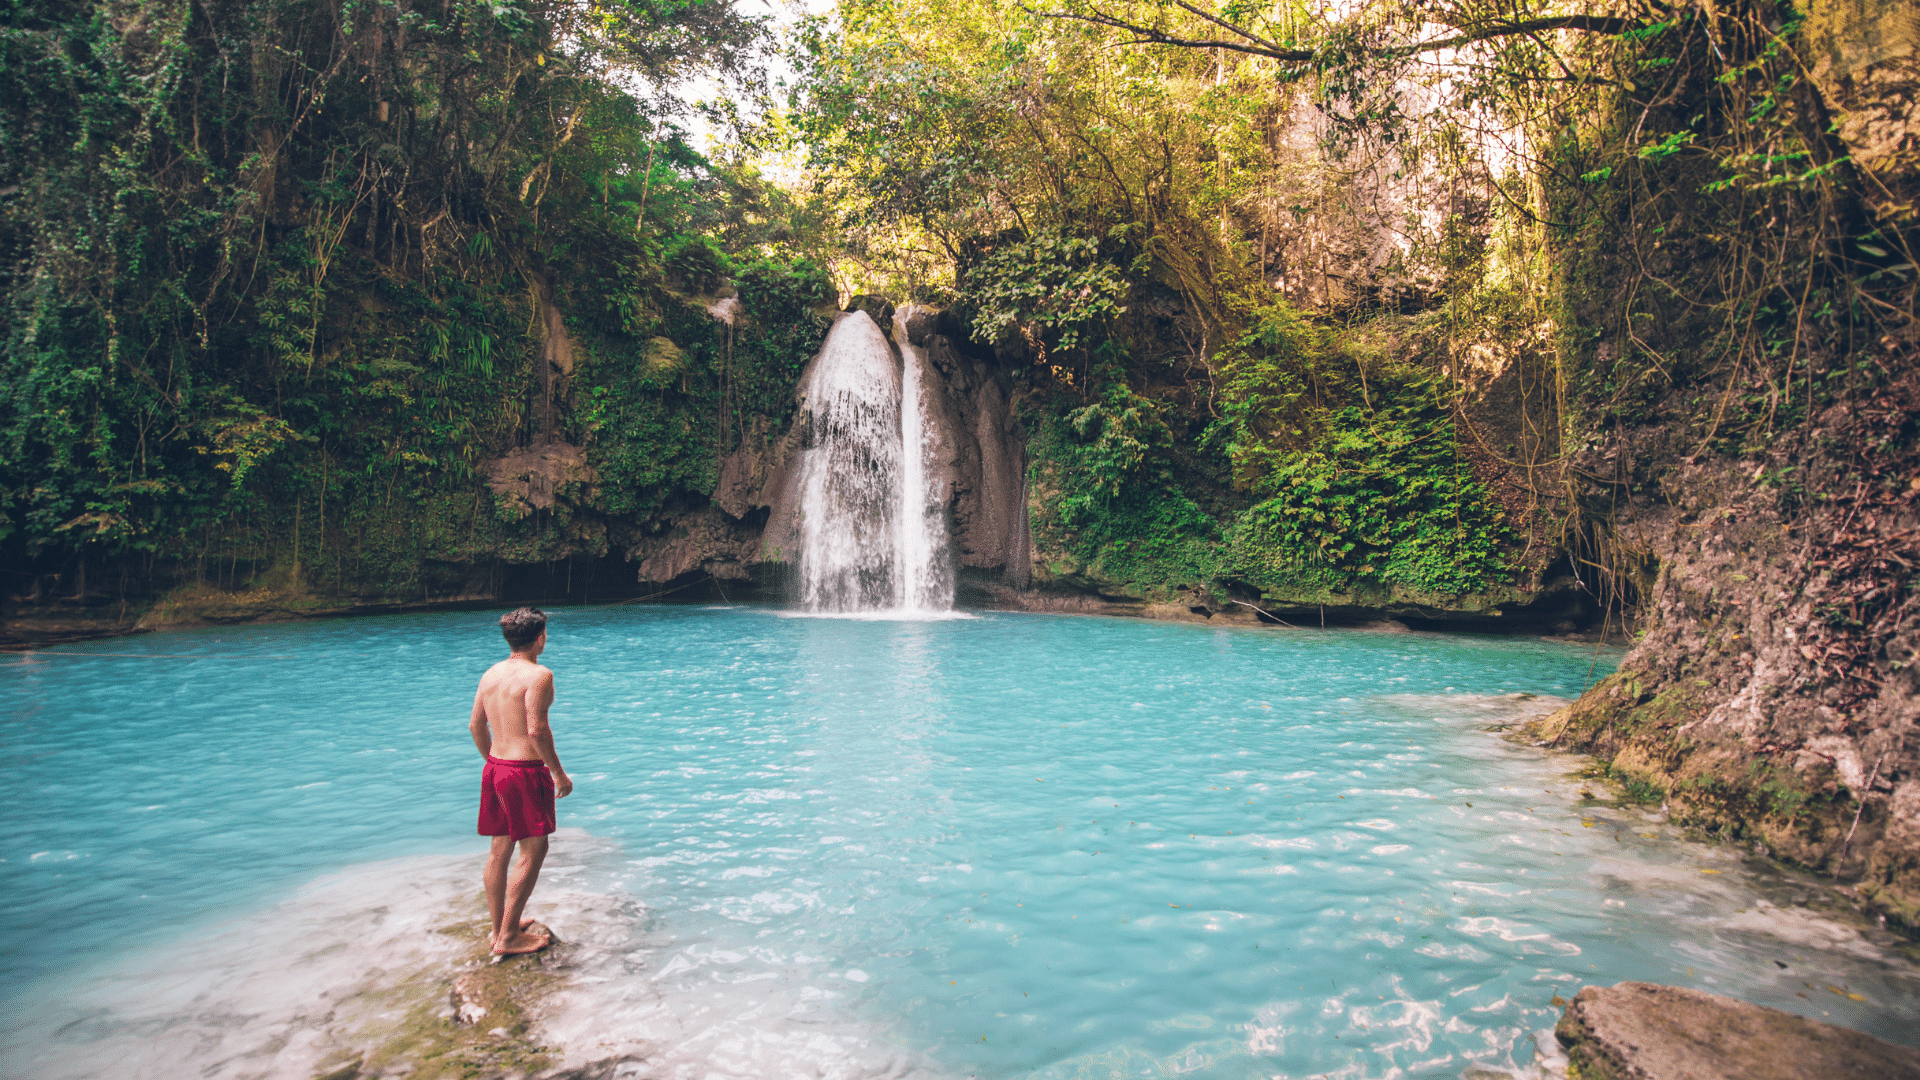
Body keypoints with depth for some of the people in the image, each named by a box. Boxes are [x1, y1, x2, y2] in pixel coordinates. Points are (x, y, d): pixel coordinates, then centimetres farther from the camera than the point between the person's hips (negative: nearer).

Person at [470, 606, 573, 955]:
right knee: (533, 851, 2)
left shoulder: (491, 674, 9)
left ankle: (499, 927, 29)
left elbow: (476, 725, 14)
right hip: (526, 770, -8)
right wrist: (559, 773, -11)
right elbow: (537, 730, -20)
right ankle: (510, 937, 6)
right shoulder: (538, 675, -15)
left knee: (499, 850, 17)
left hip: (494, 768, 8)